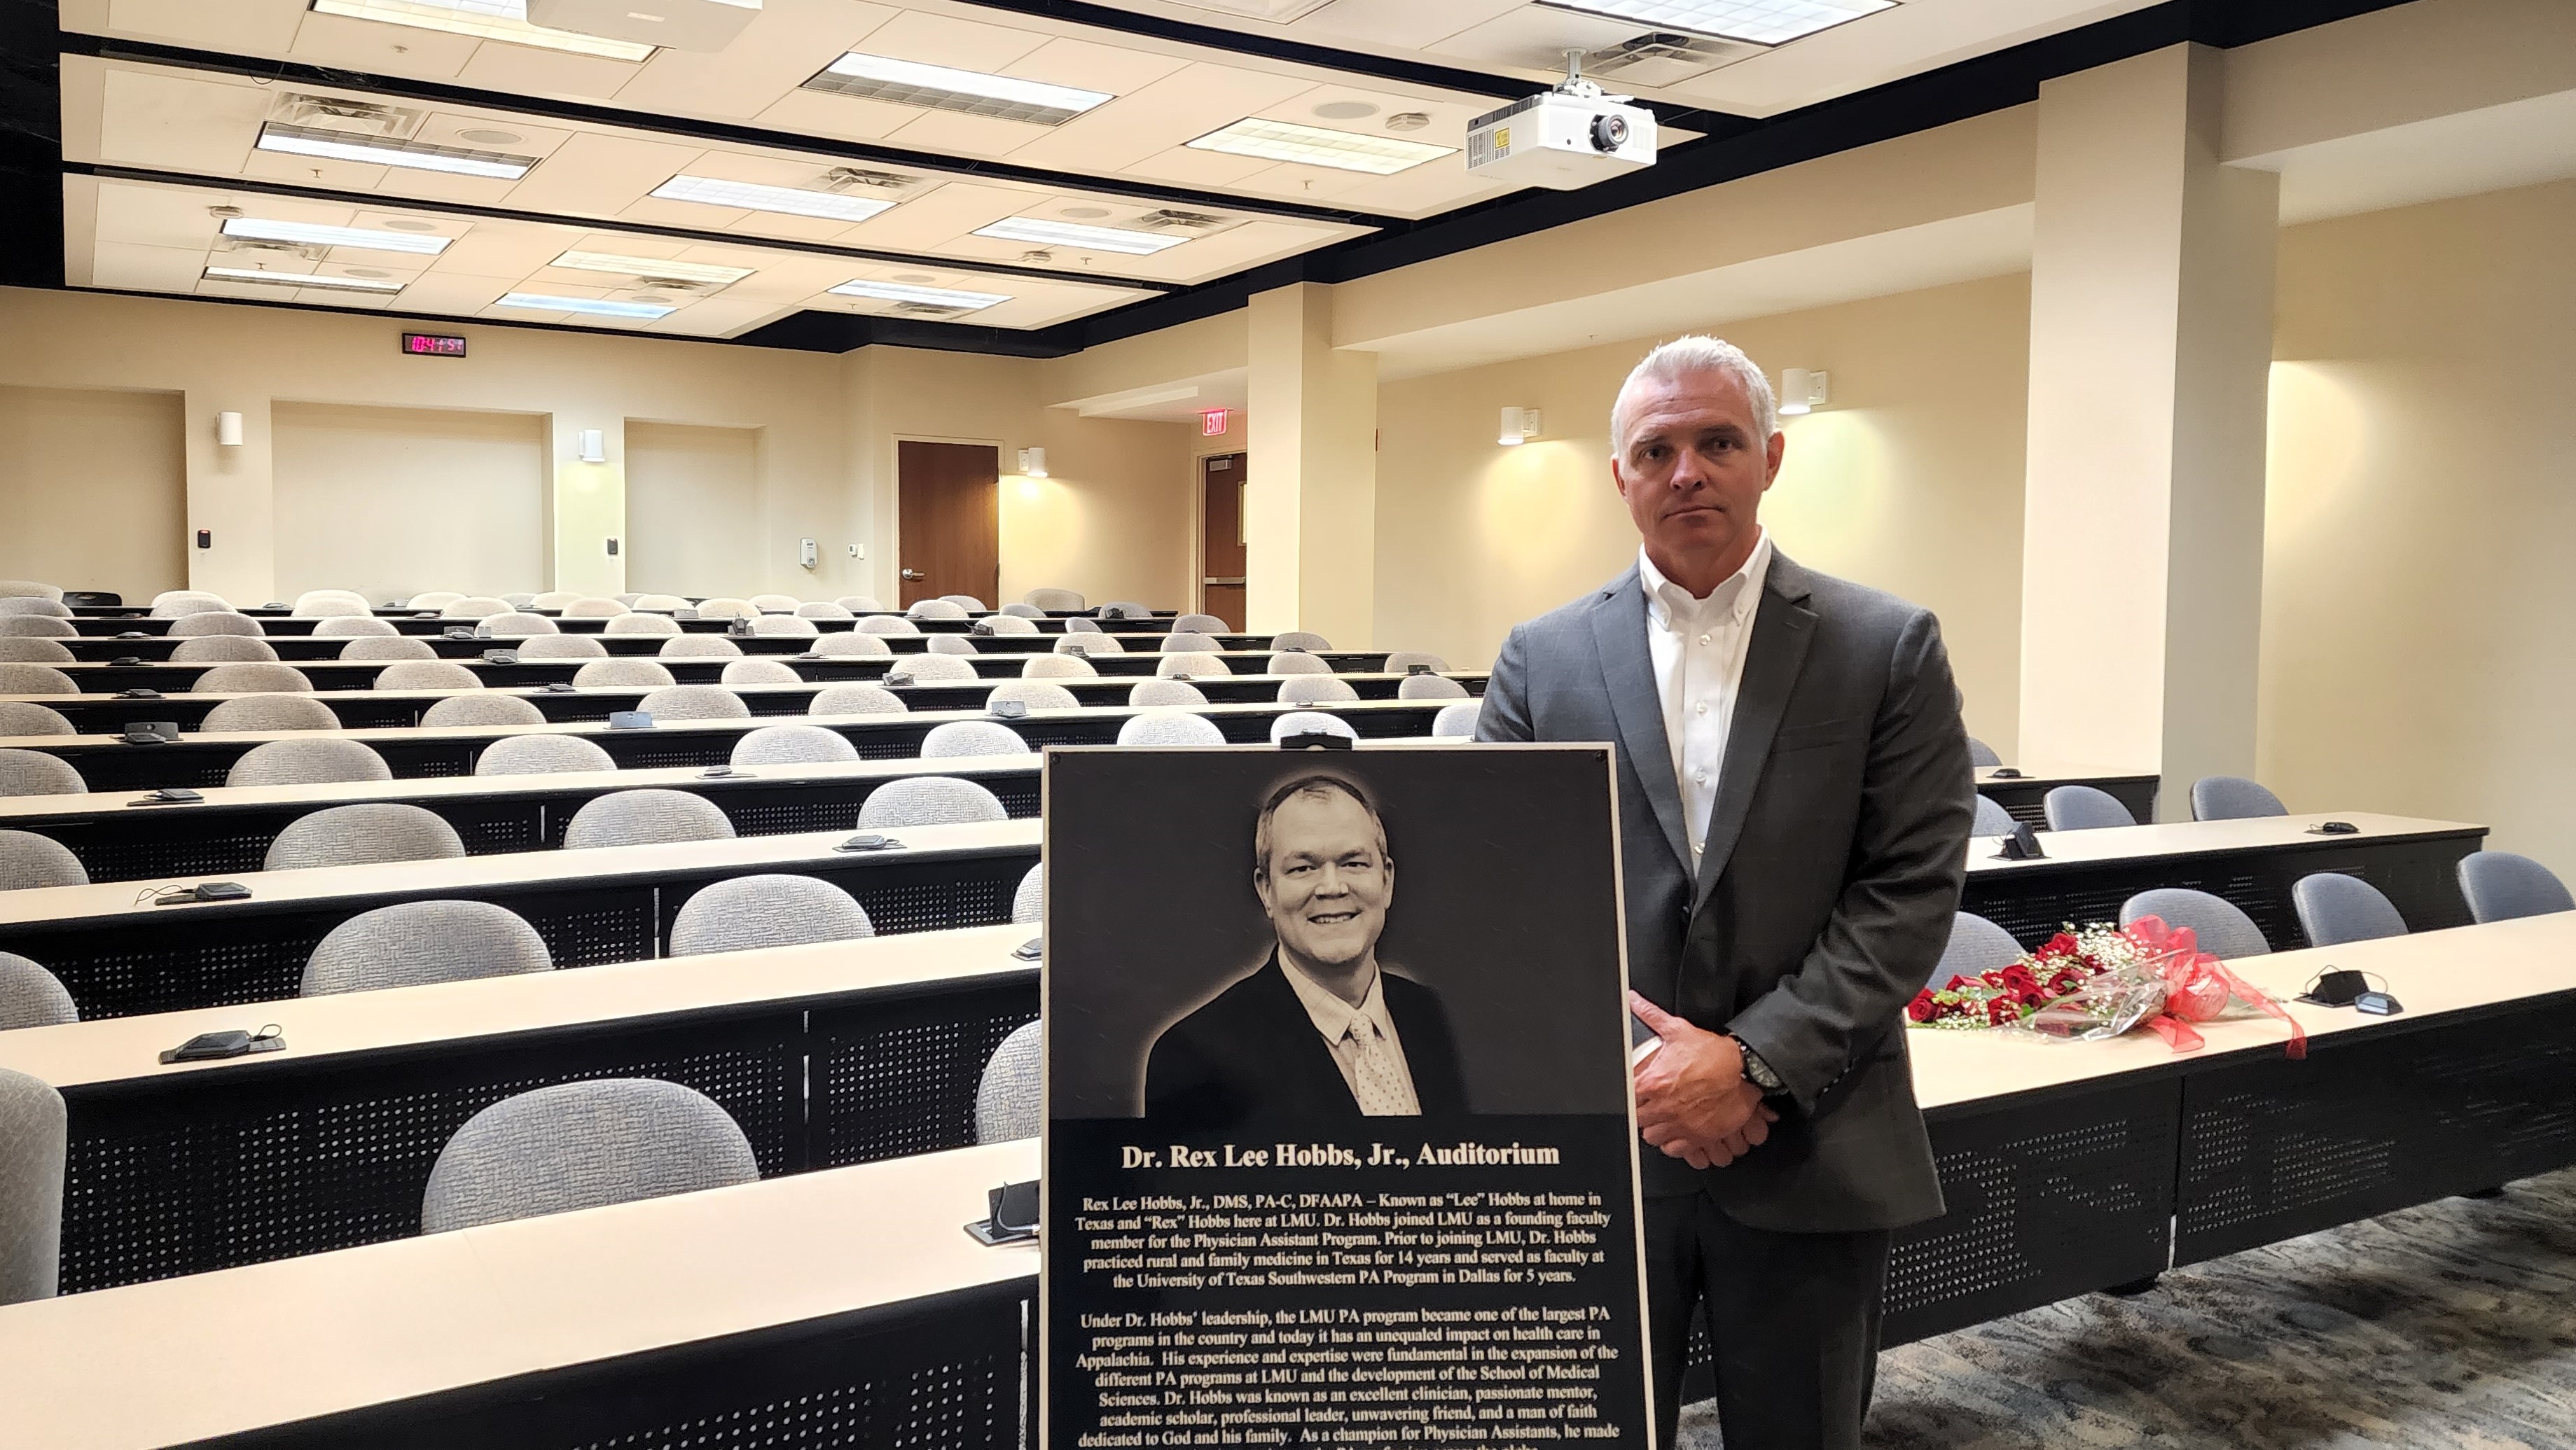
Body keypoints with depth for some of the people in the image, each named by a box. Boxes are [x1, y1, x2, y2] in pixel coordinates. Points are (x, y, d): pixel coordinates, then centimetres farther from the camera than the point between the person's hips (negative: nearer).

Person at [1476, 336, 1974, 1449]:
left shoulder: (1888, 647, 1)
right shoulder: (1540, 658, 4)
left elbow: (1911, 890, -5)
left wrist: (1758, 1062, -13)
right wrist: (1635, 1068, -11)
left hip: (1808, 1157, -1)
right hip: (1593, 1145, 1)